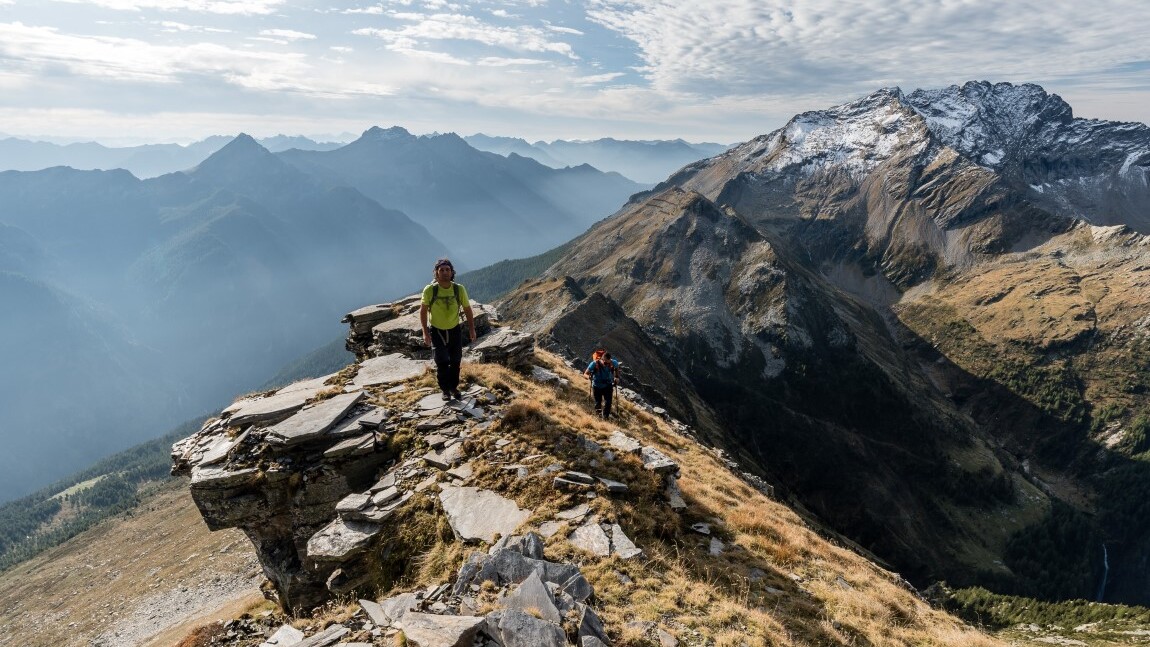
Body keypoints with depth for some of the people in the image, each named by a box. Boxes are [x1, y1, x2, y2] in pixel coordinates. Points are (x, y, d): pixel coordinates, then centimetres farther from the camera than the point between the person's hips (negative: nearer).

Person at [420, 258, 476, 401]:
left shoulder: (459, 289, -16)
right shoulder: (430, 290, -19)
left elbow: (467, 309, 0)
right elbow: (423, 310, -6)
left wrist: (472, 328, 0)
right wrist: (425, 331, -11)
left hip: (455, 330, 2)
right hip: (437, 331, -2)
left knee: (455, 361, 11)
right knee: (442, 363, -7)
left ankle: (454, 387, 34)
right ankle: (445, 390, 15)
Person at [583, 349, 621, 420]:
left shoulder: (613, 363, -24)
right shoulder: (594, 364, -31)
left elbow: (617, 367, 2)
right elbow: (585, 374, -24)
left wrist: (617, 377, -8)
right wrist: (589, 377, -45)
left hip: (608, 386, 1)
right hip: (597, 386, -1)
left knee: (608, 402, -8)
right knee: (598, 402, 16)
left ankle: (605, 418, 12)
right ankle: (597, 410, 51)